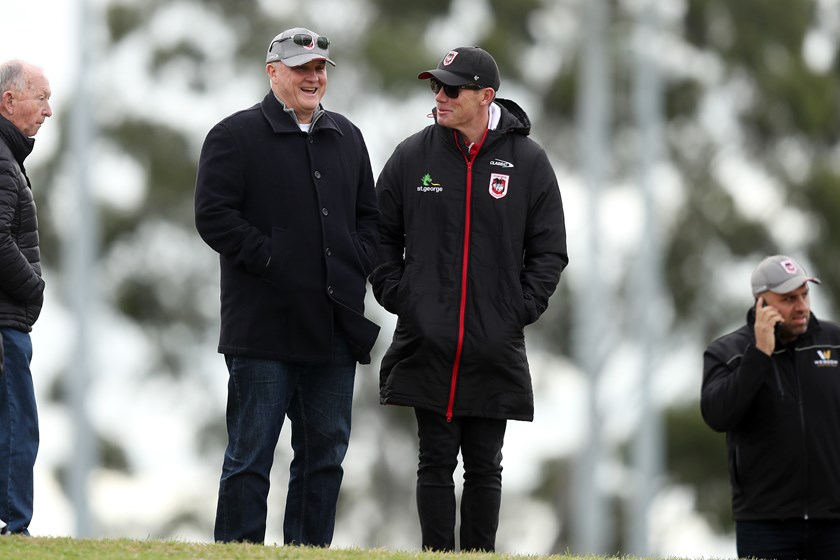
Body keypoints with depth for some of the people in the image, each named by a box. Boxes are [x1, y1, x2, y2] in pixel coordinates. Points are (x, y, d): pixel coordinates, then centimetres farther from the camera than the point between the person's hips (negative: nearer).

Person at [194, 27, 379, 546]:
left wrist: (357, 267, 6)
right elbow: (214, 215, -10)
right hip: (264, 326, -6)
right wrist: (271, 260, -14)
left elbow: (369, 216, 23)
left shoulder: (347, 138, 17)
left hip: (334, 326, 6)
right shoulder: (236, 135, -2)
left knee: (325, 454, 8)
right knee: (250, 456, -4)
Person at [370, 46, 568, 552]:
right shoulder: (413, 157, 4)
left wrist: (521, 309, -4)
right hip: (427, 346, 0)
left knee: (485, 467, 5)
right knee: (436, 463, 1)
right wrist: (397, 296, -1)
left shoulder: (528, 161, 2)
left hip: (496, 351, 0)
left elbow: (549, 250, 6)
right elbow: (382, 236, 11)